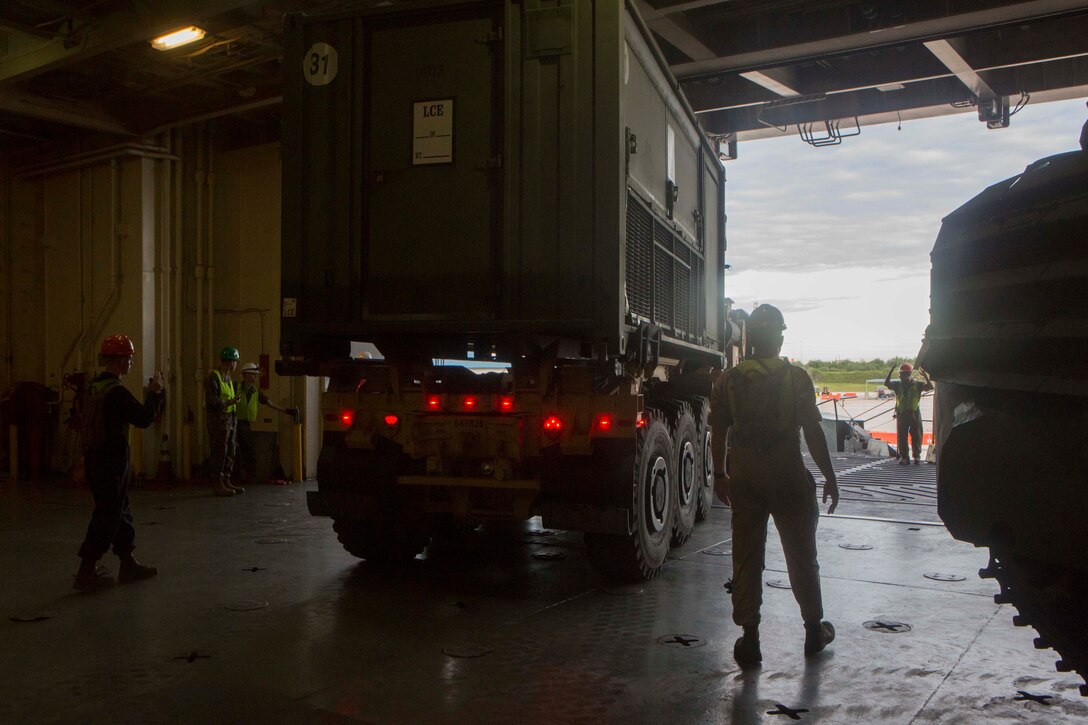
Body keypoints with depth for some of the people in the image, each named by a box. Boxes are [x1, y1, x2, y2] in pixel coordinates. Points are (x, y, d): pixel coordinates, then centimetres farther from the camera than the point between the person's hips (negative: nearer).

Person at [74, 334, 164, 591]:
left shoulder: (93, 388, 10)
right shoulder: (117, 391, -19)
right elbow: (145, 418, -18)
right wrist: (155, 392, -5)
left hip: (94, 459, 9)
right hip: (112, 462, -9)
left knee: (121, 512, 17)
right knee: (107, 516, -2)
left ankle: (128, 564, 25)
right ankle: (87, 572, 1)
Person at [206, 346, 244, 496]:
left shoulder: (228, 378, 19)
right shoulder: (213, 378, -10)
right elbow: (211, 401, -16)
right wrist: (229, 402, -21)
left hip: (231, 419, 9)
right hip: (219, 420, -9)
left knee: (230, 451, 10)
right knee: (219, 451, -7)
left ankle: (226, 482, 17)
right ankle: (217, 484, -2)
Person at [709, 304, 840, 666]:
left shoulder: (729, 379, 0)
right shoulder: (795, 377, -7)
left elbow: (718, 433, 3)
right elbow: (813, 431, -9)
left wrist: (720, 475, 14)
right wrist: (829, 477, -1)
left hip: (744, 479, 2)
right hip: (788, 478, -1)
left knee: (746, 558, 8)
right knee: (801, 556, 14)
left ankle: (749, 638, 10)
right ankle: (814, 630, 28)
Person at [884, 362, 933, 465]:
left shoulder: (917, 385, 0)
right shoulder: (897, 385, 5)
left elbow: (930, 386, -9)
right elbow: (886, 383, -9)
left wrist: (925, 375, -23)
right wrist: (890, 372, -23)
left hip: (914, 413, -2)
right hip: (901, 414, 2)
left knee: (916, 436, 5)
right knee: (901, 437, 2)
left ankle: (917, 456, 17)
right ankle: (904, 457, 8)